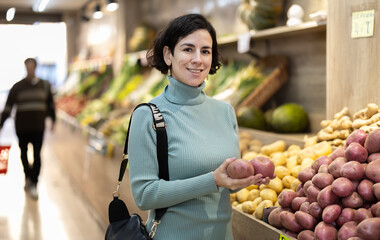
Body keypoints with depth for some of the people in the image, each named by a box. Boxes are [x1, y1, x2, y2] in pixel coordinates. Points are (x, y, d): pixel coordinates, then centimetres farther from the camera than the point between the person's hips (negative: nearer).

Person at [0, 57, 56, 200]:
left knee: (37, 156, -5)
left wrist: (53, 120, 19)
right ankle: (28, 177, 34)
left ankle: (33, 184, 1)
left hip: (38, 127, 0)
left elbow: (50, 104, 17)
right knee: (23, 154, 12)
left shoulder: (44, 85, 6)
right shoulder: (18, 87, -1)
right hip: (22, 127, 0)